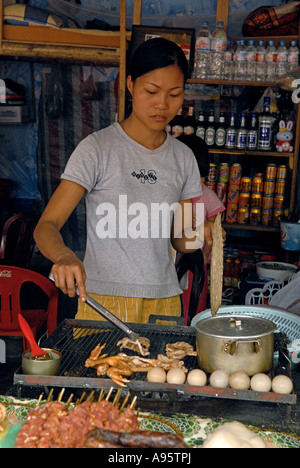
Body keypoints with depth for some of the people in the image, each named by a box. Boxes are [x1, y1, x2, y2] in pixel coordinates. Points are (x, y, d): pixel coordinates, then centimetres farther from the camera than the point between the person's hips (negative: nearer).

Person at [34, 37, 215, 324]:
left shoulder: (183, 158, 7)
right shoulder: (98, 148, -7)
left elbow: (179, 238, 12)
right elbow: (46, 226, -12)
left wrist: (197, 236, -11)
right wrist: (64, 256, -34)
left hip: (164, 301, 4)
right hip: (103, 300, -4)